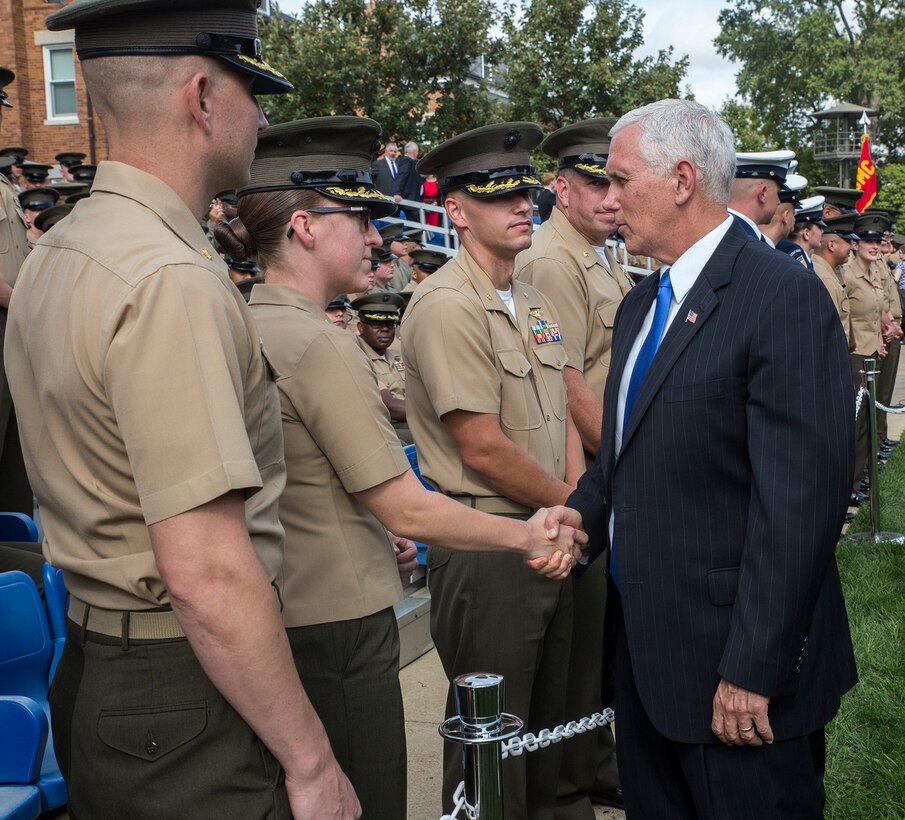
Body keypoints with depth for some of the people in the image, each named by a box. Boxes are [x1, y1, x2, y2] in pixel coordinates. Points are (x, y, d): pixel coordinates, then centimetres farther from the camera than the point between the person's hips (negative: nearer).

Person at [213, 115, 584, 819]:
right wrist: (525, 535, -7)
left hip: (272, 621, 9)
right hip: (337, 628, -9)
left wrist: (374, 529, 17)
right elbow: (409, 510, -19)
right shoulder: (318, 343, -21)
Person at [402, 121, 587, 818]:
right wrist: (570, 504, -8)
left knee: (549, 720, 21)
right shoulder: (446, 305, -17)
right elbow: (483, 449, -21)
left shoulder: (536, 304, 10)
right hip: (487, 545, -8)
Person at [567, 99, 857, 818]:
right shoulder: (641, 305, 12)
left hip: (735, 664, -8)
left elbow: (800, 502, -22)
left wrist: (754, 670, -21)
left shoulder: (784, 296, -17)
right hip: (643, 646, 8)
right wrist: (577, 520, -2)